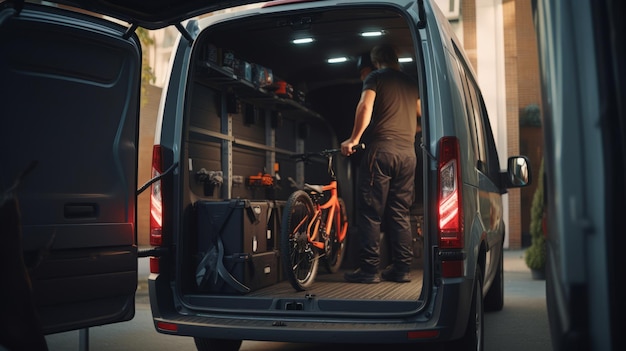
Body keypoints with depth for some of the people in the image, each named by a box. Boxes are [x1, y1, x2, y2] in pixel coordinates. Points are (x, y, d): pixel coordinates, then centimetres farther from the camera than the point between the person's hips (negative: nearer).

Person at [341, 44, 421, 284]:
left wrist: (354, 139, -6)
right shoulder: (411, 83, 19)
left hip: (381, 149, -6)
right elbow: (422, 114, 27)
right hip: (408, 152, 6)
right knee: (400, 213, 10)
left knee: (370, 212, -2)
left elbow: (365, 107, -13)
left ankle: (369, 269, -3)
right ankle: (402, 268, 10)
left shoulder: (376, 77, 3)